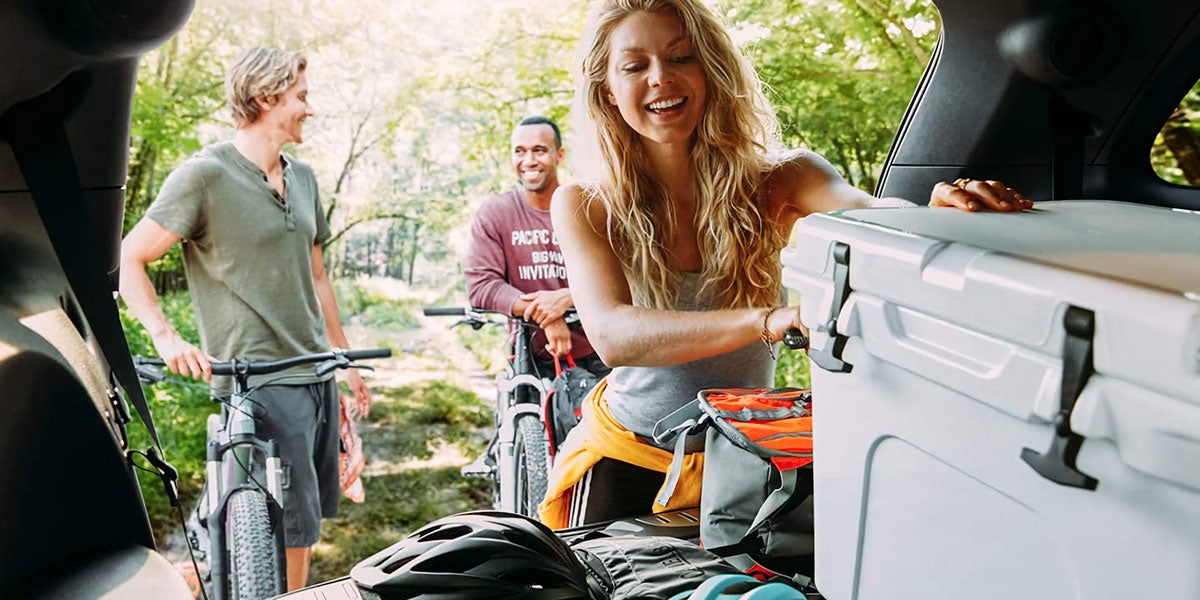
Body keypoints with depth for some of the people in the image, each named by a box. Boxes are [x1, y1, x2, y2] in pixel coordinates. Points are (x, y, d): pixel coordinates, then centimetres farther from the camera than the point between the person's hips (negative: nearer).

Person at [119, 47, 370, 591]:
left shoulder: (302, 177, 14)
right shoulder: (205, 174, -9)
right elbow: (128, 260, -9)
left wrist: (346, 359, 22)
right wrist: (166, 337, -20)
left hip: (317, 373, 8)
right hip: (260, 380, -7)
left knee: (307, 520, 13)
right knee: (291, 527, -6)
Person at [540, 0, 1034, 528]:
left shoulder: (774, 181, -11)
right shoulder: (583, 207, -14)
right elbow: (611, 333, -31)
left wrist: (933, 215, -57)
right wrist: (770, 320, -47)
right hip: (627, 460, -1)